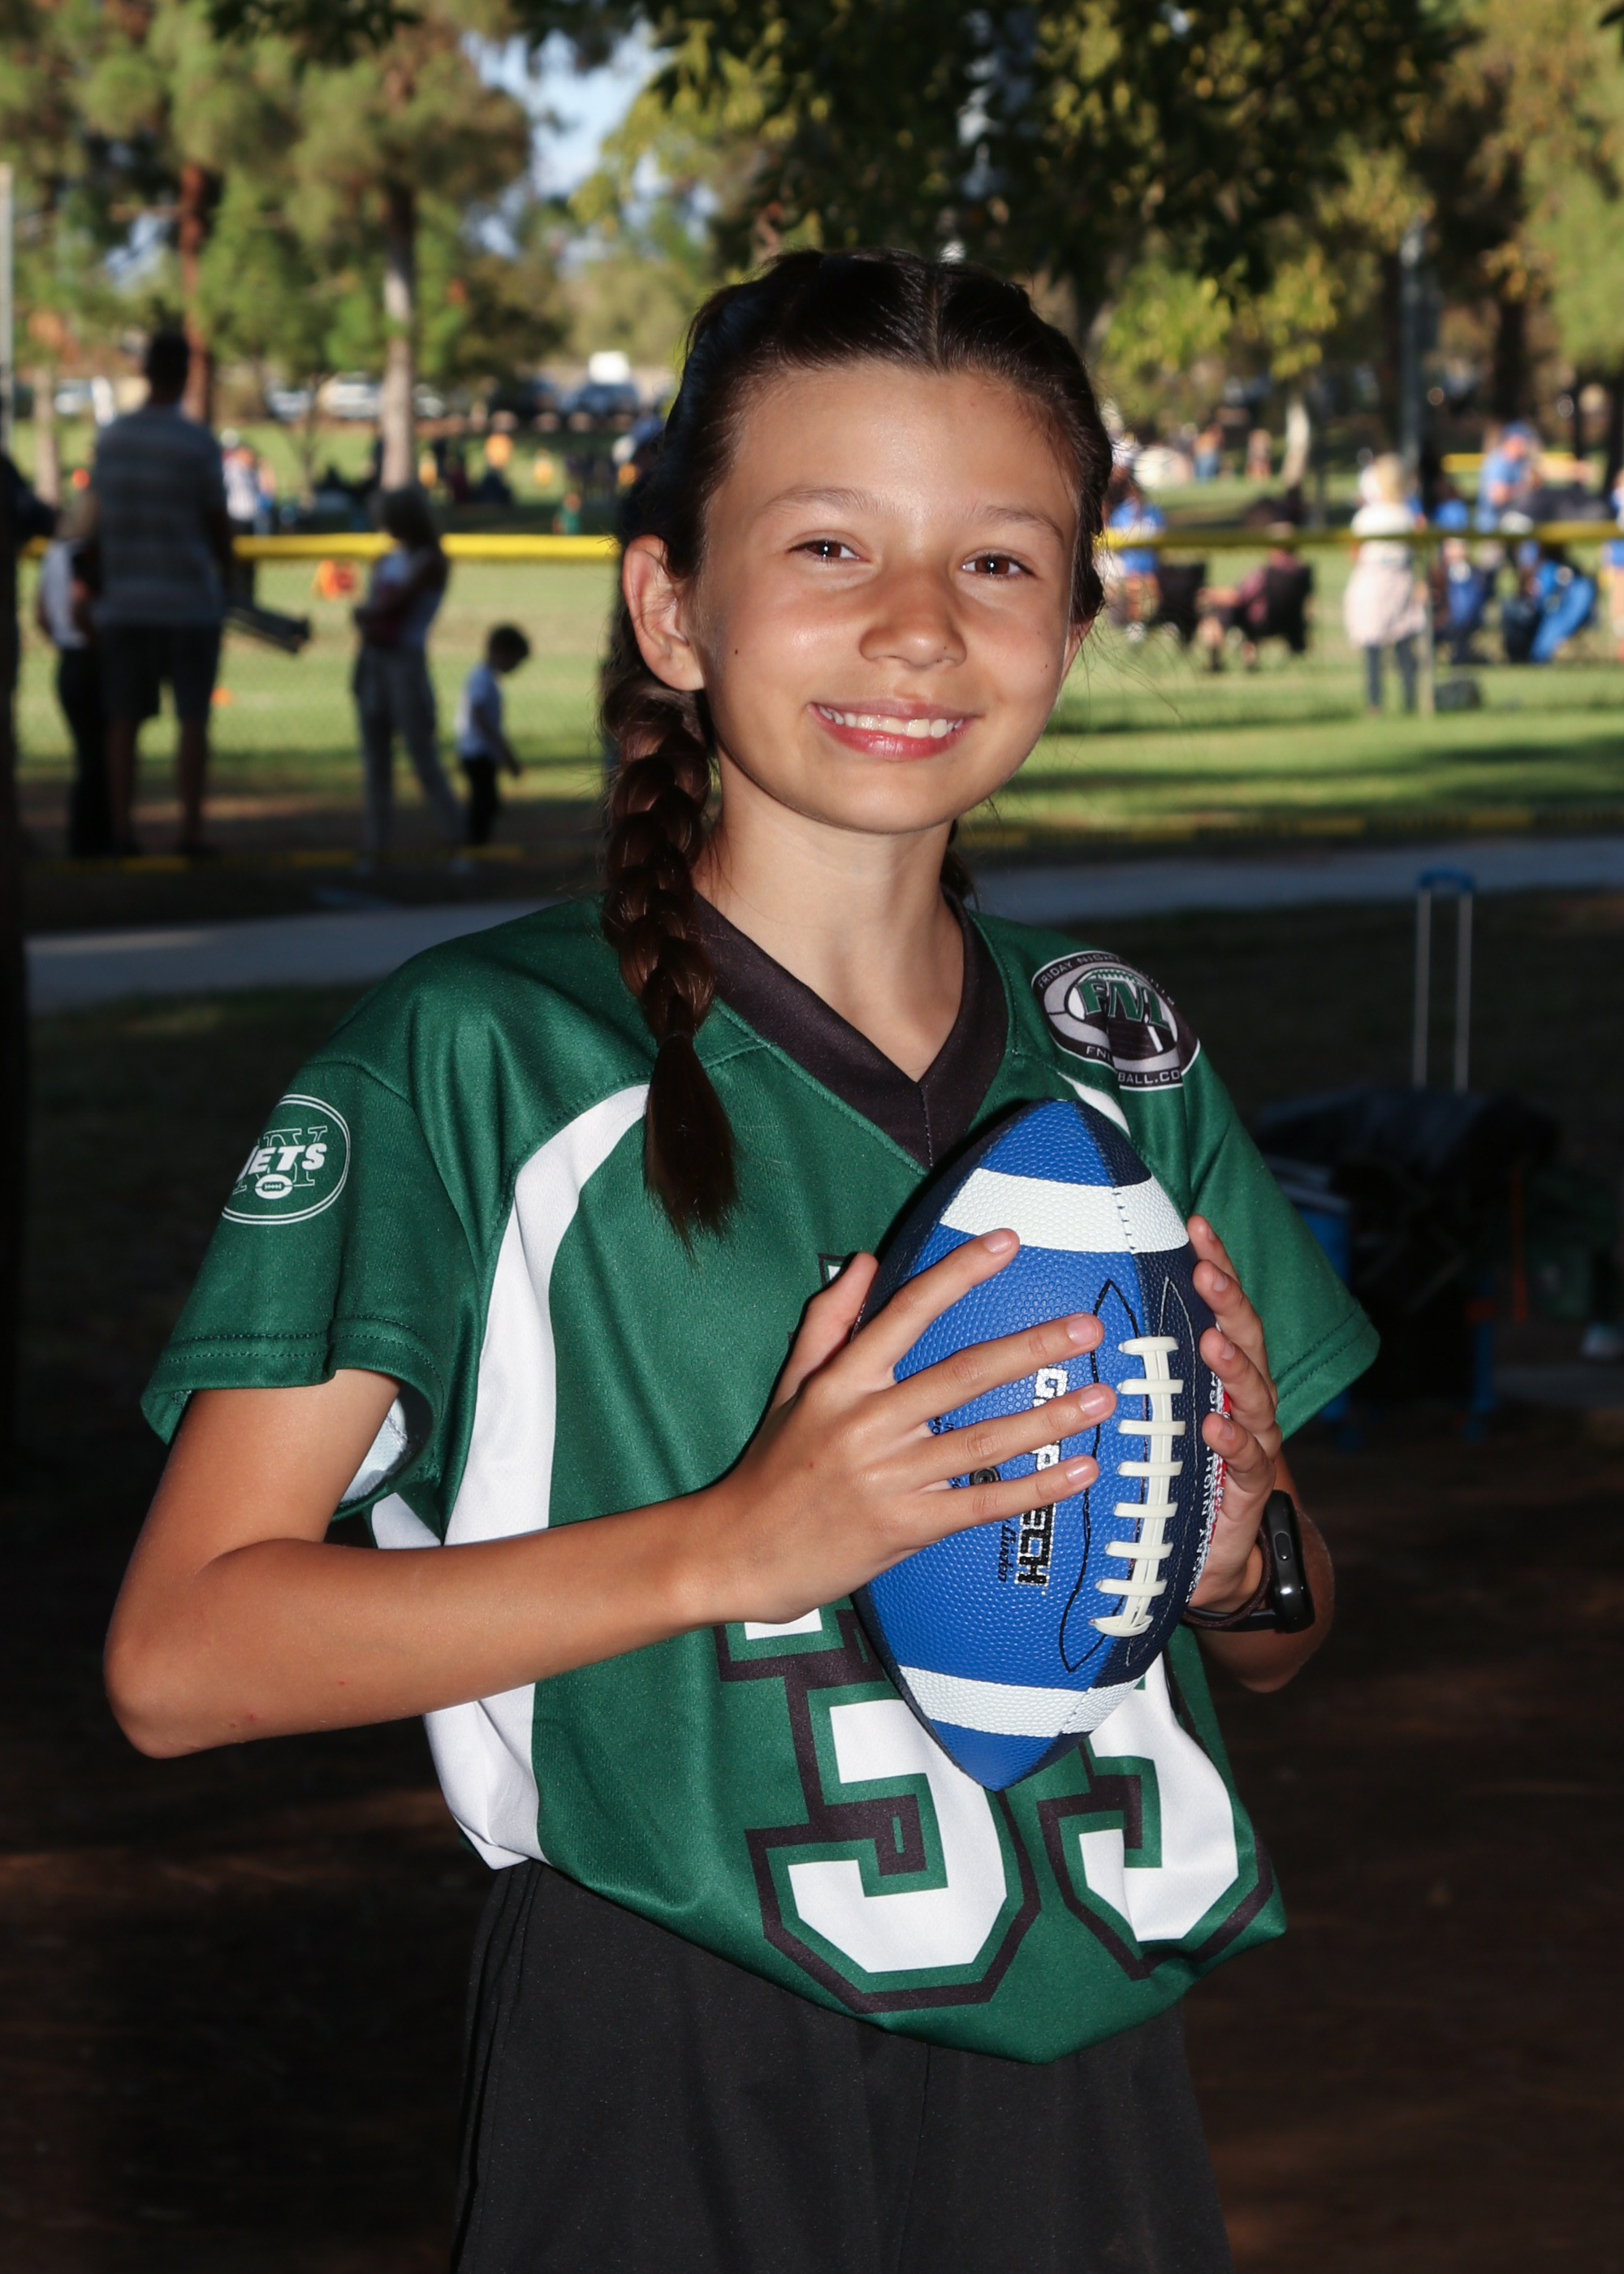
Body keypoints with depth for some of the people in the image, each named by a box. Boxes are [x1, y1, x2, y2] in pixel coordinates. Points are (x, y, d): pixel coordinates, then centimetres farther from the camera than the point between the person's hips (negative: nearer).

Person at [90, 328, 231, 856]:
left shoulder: (110, 439, 4)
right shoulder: (198, 445, -10)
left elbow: (100, 520, 10)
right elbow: (219, 525, -3)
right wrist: (226, 571, 17)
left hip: (123, 605, 4)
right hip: (189, 603, -4)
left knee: (123, 719, 7)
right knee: (193, 718, 3)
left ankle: (121, 829, 6)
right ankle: (191, 828, 1)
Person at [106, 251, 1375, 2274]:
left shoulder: (1123, 1058, 5)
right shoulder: (475, 1061, -11)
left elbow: (1271, 1653, 16)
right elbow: (181, 1653, -16)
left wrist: (1240, 1550, -8)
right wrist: (737, 1543, -24)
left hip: (1086, 2093, 5)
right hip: (673, 2106, -5)